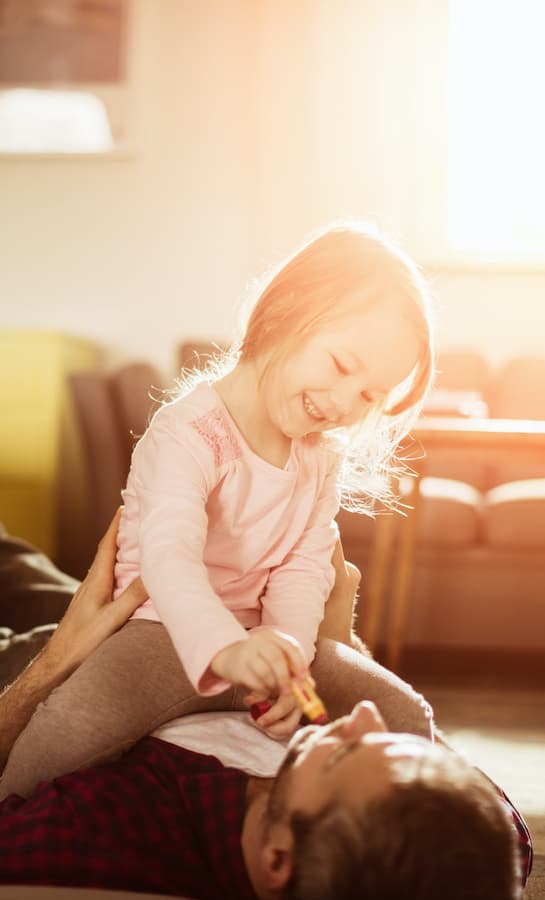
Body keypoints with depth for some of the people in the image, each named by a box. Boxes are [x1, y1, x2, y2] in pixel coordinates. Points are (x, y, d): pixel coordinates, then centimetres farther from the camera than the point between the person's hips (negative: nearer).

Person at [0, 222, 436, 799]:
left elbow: (304, 567, -3)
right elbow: (168, 559, -37)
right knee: (70, 728, -34)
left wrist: (289, 649, -22)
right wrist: (223, 648, -56)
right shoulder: (190, 434, -23)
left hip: (261, 636, 7)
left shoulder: (323, 451, 2)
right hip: (168, 630, -6)